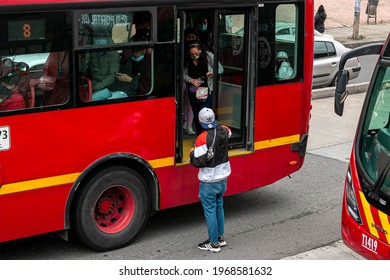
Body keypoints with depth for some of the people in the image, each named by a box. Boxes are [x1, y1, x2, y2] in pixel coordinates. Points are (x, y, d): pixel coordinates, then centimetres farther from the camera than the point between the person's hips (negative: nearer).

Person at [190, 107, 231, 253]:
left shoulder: (203, 138, -24)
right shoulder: (224, 131, -4)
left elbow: (199, 162, -24)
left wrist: (192, 153, -5)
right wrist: (216, 124, 27)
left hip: (209, 181, -7)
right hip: (223, 178, 7)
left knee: (210, 211, 4)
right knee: (219, 207, 21)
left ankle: (213, 243, 12)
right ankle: (221, 237, 32)